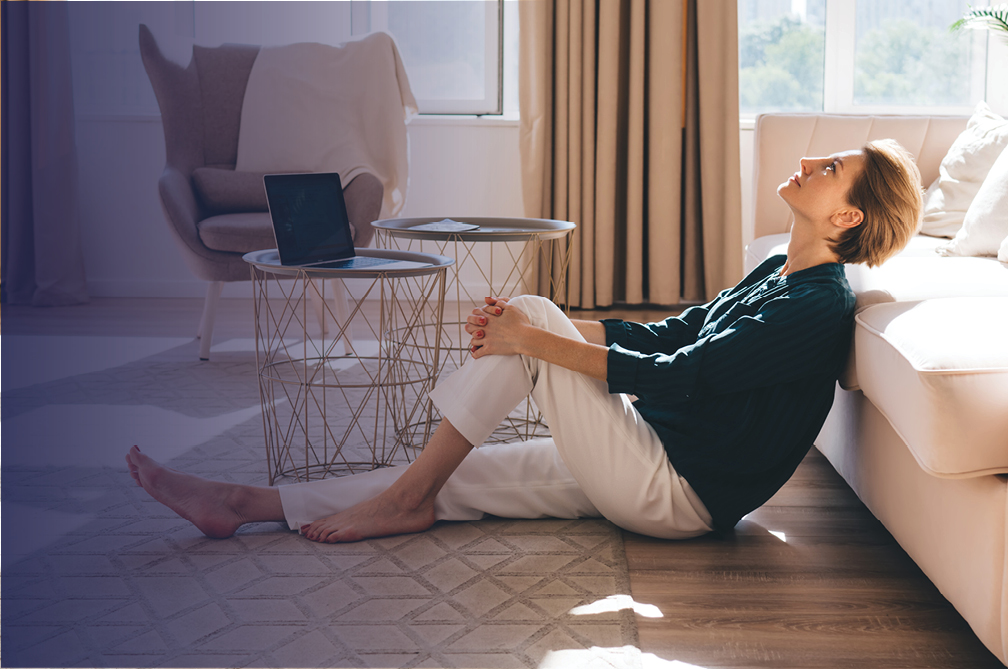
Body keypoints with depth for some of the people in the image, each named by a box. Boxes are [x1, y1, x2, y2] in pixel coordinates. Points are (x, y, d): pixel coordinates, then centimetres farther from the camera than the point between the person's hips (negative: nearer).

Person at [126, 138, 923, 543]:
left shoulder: (819, 307, -18)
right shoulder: (780, 273, 12)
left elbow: (677, 376, -23)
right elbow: (670, 335, 14)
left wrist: (538, 339, -21)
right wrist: (531, 329, 5)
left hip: (678, 493, -9)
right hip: (648, 459, 9)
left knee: (531, 316, -16)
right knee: (457, 478, 1)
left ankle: (403, 497, -6)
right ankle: (247, 504, 4)